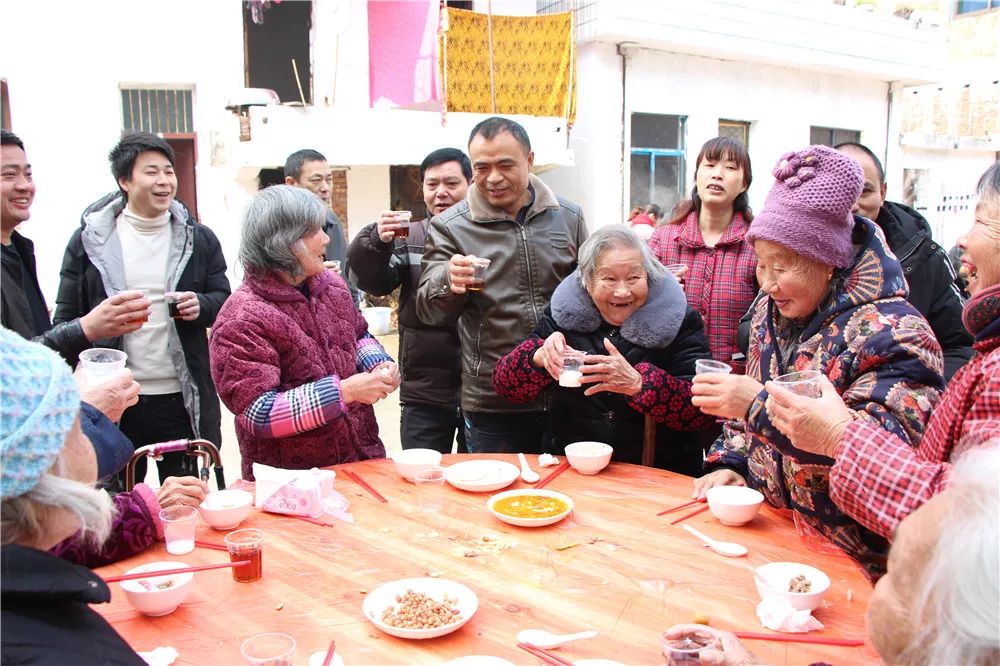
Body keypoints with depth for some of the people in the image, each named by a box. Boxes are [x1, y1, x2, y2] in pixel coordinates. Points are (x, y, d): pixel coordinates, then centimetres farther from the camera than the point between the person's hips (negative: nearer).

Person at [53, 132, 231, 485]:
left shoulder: (198, 238, 4)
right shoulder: (89, 239, 1)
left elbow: (224, 300, 9)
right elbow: (66, 318, 4)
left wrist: (201, 306, -12)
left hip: (184, 399, 1)